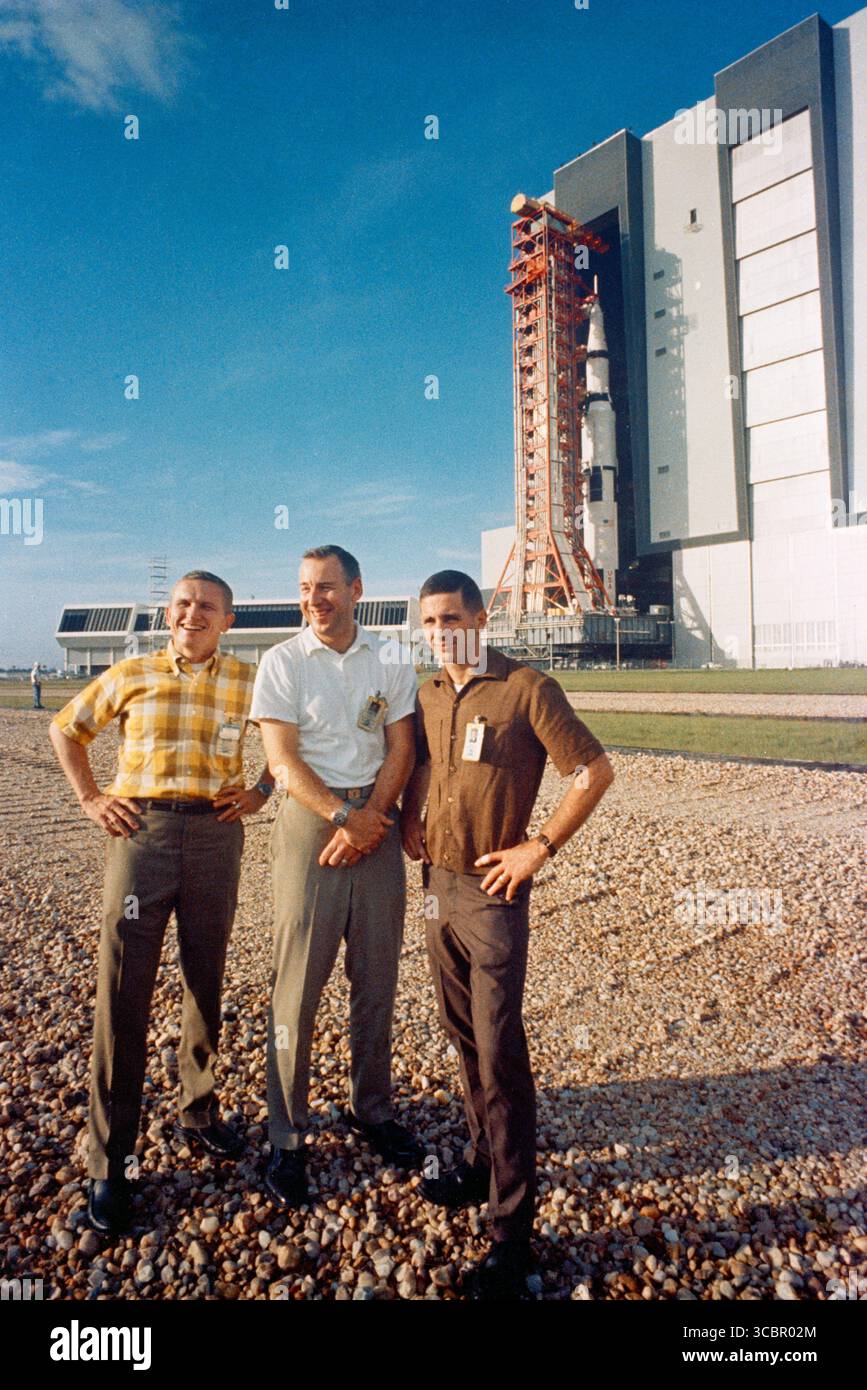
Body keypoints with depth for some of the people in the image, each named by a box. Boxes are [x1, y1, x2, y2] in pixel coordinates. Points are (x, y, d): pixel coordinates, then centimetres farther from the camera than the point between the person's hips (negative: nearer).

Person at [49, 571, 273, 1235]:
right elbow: (66, 728, 18)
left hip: (216, 837, 1)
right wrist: (90, 797, 7)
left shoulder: (250, 680, 6)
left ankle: (199, 1112, 35)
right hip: (140, 833, -1)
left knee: (206, 984, 14)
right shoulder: (130, 675, 6)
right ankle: (110, 1161, 14)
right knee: (122, 994, 0)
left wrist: (263, 790, 4)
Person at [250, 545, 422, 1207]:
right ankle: (288, 1137, 16)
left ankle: (373, 1109, 29)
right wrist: (343, 816, -13)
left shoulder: (392, 662, 7)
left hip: (377, 822, 3)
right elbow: (283, 761, -7)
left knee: (377, 978, 11)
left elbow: (402, 750, 2)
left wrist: (370, 819, -10)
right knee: (298, 983, 1)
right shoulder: (283, 662, 0)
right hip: (310, 820, -2)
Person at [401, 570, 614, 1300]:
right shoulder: (430, 695, 8)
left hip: (492, 892, -7)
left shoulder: (527, 688, -12)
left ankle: (512, 1229, 12)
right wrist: (409, 820, 8)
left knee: (500, 1054, -1)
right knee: (464, 1036, 19)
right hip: (438, 885, 7)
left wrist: (541, 846, -15)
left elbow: (596, 769, -13)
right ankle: (484, 1160, 39)